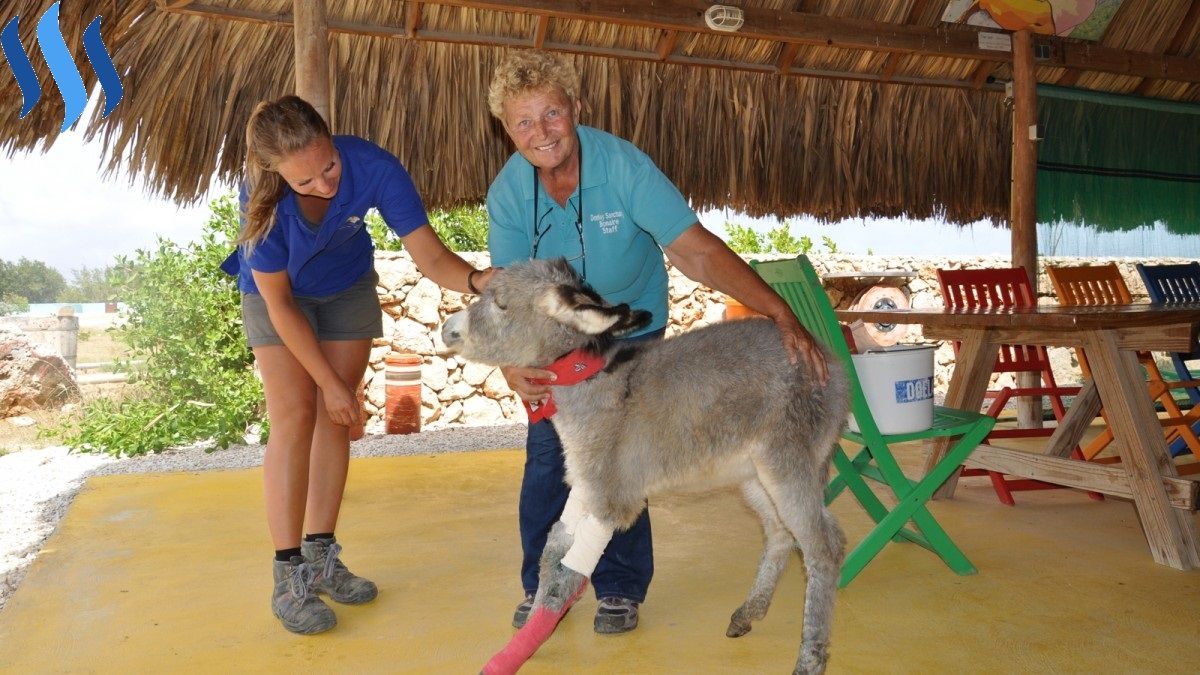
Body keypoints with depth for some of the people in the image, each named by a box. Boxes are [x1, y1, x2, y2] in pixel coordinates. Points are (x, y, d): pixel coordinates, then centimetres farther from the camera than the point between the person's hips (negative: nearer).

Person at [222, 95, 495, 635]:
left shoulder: (374, 167, -33)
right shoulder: (263, 198, -34)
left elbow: (428, 253, -31)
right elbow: (278, 301, -24)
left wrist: (476, 279, -53)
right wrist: (330, 381, -21)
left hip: (348, 287, 3)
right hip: (277, 293, -2)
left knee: (334, 419, 2)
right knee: (295, 417, -12)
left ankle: (320, 558, 15)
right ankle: (288, 578, -4)